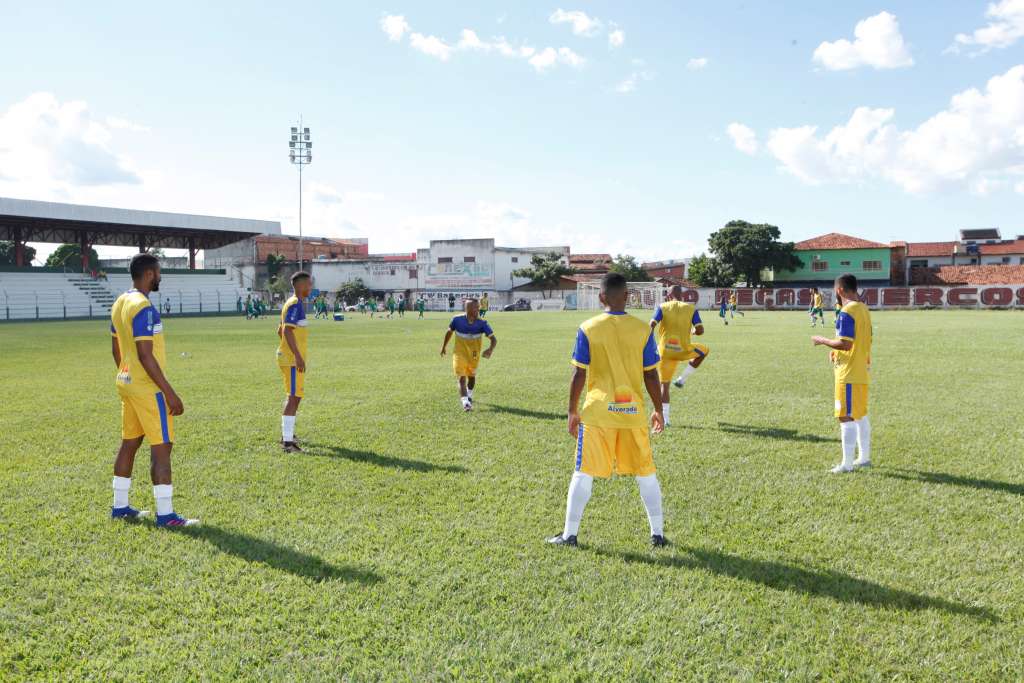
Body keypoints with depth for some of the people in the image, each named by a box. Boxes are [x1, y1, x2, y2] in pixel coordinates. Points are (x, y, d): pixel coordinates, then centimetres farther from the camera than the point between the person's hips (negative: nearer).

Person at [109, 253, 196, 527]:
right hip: (148, 388, -10)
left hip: (126, 382, 10)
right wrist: (170, 393, -20)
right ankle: (165, 515, -3)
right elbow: (145, 355, -23)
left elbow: (116, 349, 17)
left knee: (129, 443, 17)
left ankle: (120, 506, 26)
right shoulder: (143, 307, -19)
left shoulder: (120, 303, 10)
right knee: (161, 446, -5)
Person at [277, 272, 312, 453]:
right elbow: (287, 331, -23)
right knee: (293, 397, -11)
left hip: (289, 357, 11)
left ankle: (287, 433, 33)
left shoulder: (293, 303, 16)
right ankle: (287, 441, -12)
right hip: (292, 359, -11)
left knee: (294, 395, 20)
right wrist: (298, 356, -25)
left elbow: (281, 330, 22)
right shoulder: (295, 304, -14)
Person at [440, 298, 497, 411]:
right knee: (462, 378, -15)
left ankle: (469, 395, 48)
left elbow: (493, 338, -19)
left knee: (471, 376, 20)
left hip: (474, 355, 2)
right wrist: (444, 346, 13)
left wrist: (490, 349, -40)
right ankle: (465, 402, -23)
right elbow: (449, 331, 4)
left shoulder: (482, 323, -18)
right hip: (460, 354, -2)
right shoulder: (457, 320, -17)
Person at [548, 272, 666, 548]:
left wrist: (572, 412, 5)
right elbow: (651, 375, 1)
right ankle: (658, 533, 20)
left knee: (584, 473, 6)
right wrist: (658, 410, 13)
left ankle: (569, 534, 12)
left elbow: (579, 375, -4)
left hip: (598, 411, -1)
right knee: (645, 472, 14)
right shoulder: (642, 329, -1)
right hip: (633, 412, 2)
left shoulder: (588, 329, -5)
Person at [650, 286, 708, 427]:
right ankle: (682, 379, 21)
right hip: (682, 350, -1)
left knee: (664, 385, 12)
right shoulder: (691, 308, 3)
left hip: (665, 351, 1)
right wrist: (693, 332, 18)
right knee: (704, 350, 29)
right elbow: (700, 330, -4)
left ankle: (665, 418, 8)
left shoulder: (663, 307, 2)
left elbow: (652, 325, -12)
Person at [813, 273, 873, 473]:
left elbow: (845, 344, -24)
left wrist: (823, 341, -10)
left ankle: (847, 464, -2)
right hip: (862, 372, 10)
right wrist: (837, 352, 17)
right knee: (861, 416, 17)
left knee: (847, 418, -5)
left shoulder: (847, 312, -18)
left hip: (848, 374, -10)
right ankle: (864, 457, 26)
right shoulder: (864, 309, 12)